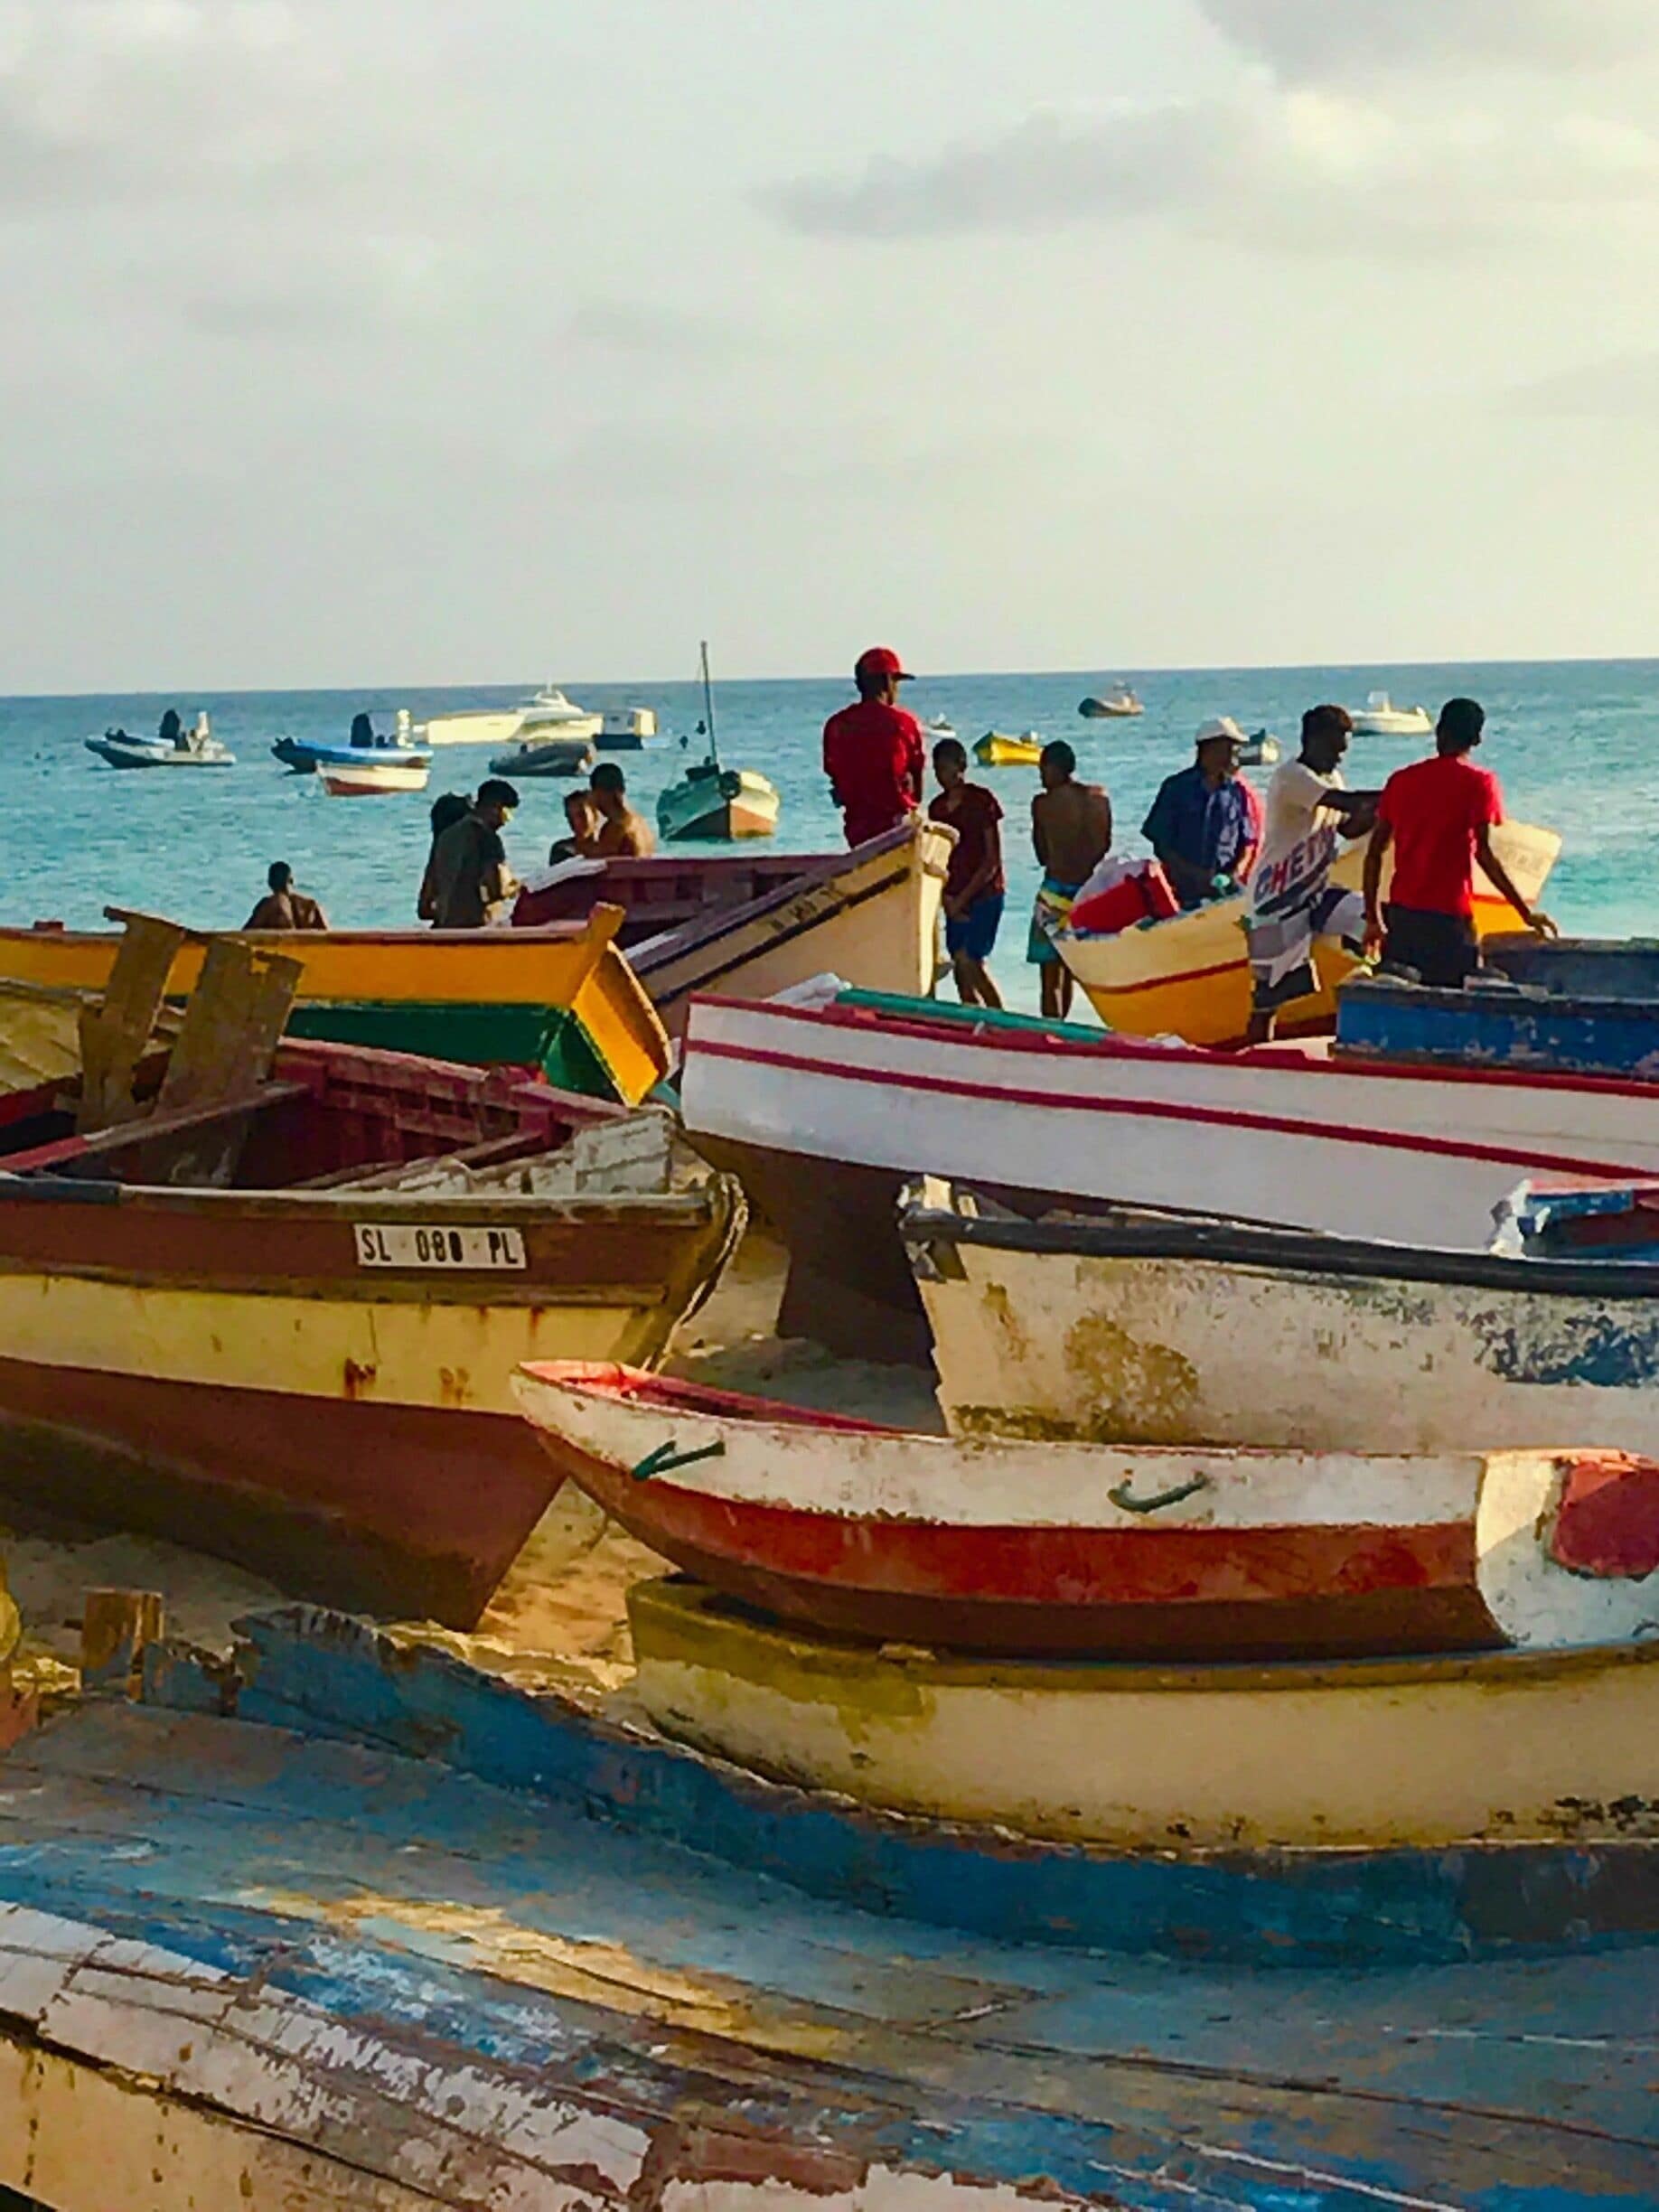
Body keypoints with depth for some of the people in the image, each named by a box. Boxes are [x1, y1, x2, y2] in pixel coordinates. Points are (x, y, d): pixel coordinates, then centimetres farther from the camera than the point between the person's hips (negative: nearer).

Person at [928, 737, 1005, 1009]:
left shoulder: (982, 800, -8)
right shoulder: (937, 807, 9)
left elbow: (992, 859, -9)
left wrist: (963, 897, -11)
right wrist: (947, 897, -4)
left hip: (984, 894, -6)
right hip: (955, 900, 6)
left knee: (968, 962, -14)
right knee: (961, 969, 2)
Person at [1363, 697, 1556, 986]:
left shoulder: (1401, 779, 10)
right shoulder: (1478, 782, -4)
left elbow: (1374, 854, 9)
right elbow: (1483, 854, -13)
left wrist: (1373, 920, 16)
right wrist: (1526, 912, -10)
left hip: (1400, 916, 5)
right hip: (1448, 919, -5)